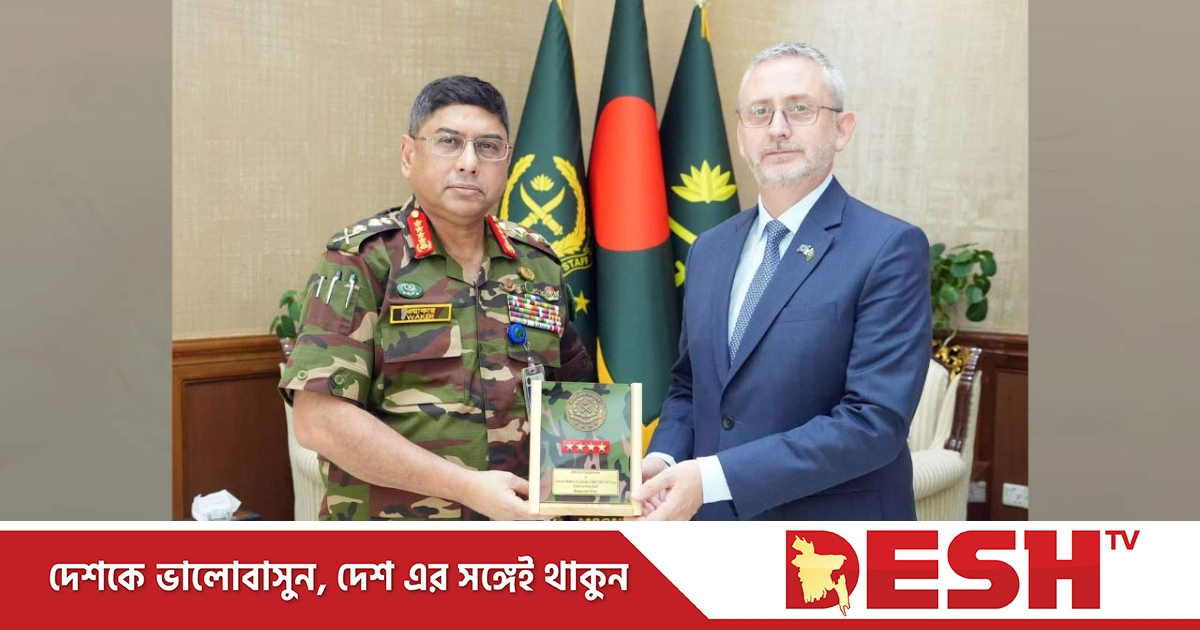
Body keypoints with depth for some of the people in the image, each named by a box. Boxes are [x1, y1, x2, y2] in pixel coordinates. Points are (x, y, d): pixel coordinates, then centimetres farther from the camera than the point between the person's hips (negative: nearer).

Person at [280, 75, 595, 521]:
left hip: (522, 516, 5)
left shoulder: (538, 264, 4)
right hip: (387, 513, -4)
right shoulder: (361, 260, -10)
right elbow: (319, 419, -18)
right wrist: (467, 487, -23)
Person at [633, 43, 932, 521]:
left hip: (834, 529, -5)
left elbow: (875, 421, -21)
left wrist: (713, 477, -24)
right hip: (713, 516, 5)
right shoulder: (710, 249, 5)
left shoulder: (890, 248, -14)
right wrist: (662, 460, -7)